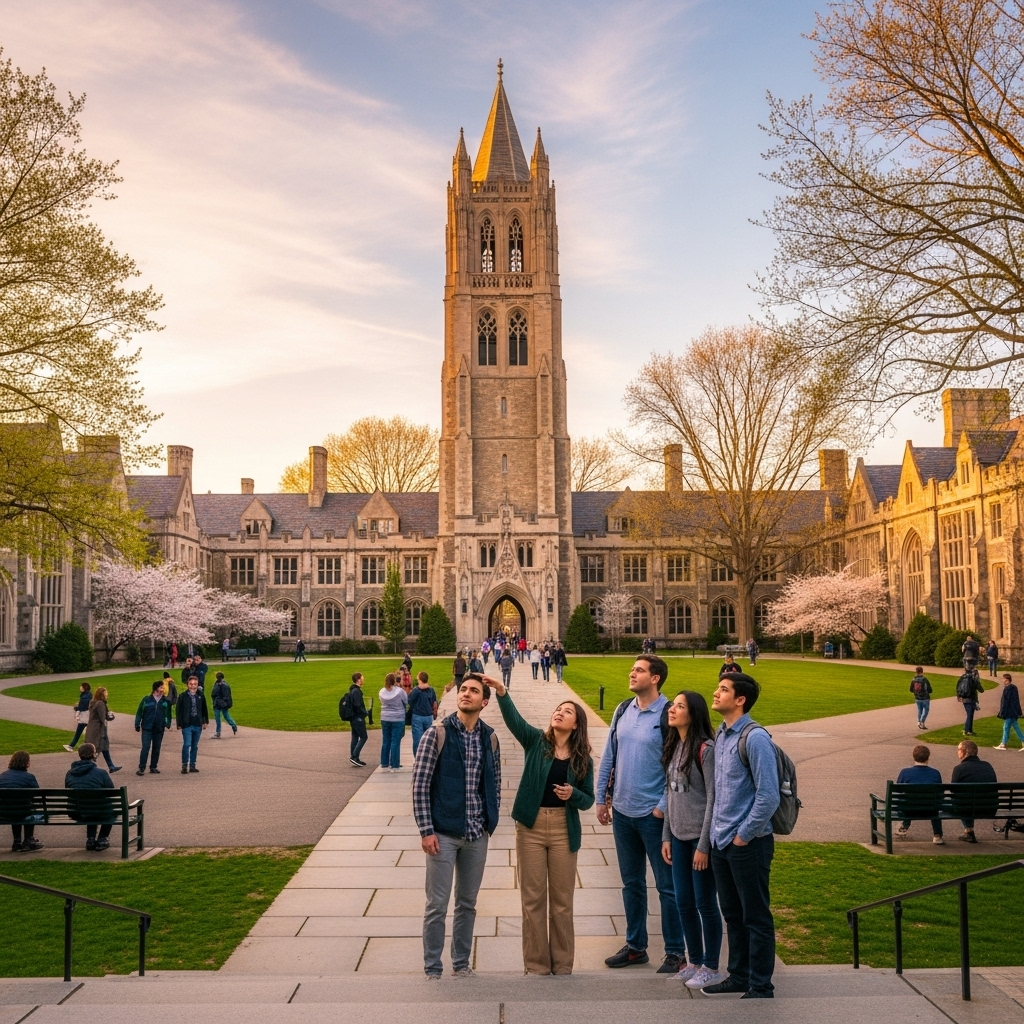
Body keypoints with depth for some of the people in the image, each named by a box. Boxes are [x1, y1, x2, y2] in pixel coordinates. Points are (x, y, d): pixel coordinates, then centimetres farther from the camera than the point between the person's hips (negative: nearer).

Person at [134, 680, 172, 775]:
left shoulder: (166, 701, 5)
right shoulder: (146, 700, -2)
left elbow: (168, 714, 9)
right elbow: (139, 713, 1)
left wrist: (168, 724, -4)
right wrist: (137, 725, -3)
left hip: (159, 729, 3)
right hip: (147, 728, -3)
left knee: (156, 749, 9)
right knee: (145, 748, -9)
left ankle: (153, 767, 18)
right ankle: (141, 768, -5)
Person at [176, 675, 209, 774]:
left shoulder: (201, 696, 5)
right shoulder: (183, 696, -3)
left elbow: (204, 709, 13)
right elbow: (178, 711, -1)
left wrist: (206, 721, 10)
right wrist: (179, 724, -3)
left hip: (198, 725, 3)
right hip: (187, 725, -3)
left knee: (195, 746, 10)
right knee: (187, 744, -11)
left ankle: (192, 765, 18)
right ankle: (184, 765, -3)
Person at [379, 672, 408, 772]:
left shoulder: (382, 692, 0)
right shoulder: (400, 691, -14)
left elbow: (382, 703, 9)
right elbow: (407, 701, -2)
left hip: (385, 719, 4)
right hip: (398, 720, -4)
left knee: (385, 742, 11)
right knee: (395, 742, 0)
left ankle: (385, 764, 16)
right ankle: (394, 765, 1)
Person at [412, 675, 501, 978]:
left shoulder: (490, 738, 3)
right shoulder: (437, 734, -10)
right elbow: (420, 784, -9)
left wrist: (490, 821, 7)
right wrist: (426, 830, -12)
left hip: (477, 835, 4)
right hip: (443, 833, -4)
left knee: (468, 903, 15)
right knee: (437, 905, 4)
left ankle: (461, 963, 29)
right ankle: (432, 969, 18)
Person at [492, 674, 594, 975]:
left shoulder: (582, 758, 1)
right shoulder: (536, 741, -2)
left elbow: (588, 800, 5)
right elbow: (513, 719, -20)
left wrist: (573, 794, -18)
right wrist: (501, 692, -37)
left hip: (564, 829, 1)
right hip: (531, 826, 0)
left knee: (561, 899, 8)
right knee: (532, 897, 6)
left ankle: (562, 964, 22)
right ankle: (536, 964, 17)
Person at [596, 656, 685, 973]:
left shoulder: (669, 715, -13)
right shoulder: (622, 711, 6)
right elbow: (609, 756, 12)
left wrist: (664, 806, -16)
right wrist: (601, 797, 10)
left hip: (654, 814, -6)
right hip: (622, 811, 6)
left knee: (667, 885, 4)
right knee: (631, 883, 16)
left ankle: (675, 952, 15)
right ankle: (635, 946, 29)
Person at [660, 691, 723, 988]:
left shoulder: (706, 749, -15)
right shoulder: (674, 747, 7)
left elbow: (713, 798, -16)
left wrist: (704, 844, -16)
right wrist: (666, 836, 10)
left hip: (700, 837, -7)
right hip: (679, 836, 7)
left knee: (705, 904, 4)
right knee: (684, 903, 14)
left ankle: (710, 967, 18)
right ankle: (694, 961, 28)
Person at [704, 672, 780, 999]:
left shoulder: (755, 738, -18)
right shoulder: (720, 734, 8)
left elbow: (769, 796, -20)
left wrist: (743, 836, -15)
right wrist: (718, 830, 12)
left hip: (747, 843, -8)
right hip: (721, 841, 8)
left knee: (756, 917, 5)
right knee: (732, 914, 19)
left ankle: (760, 987, 16)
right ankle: (739, 976, 32)